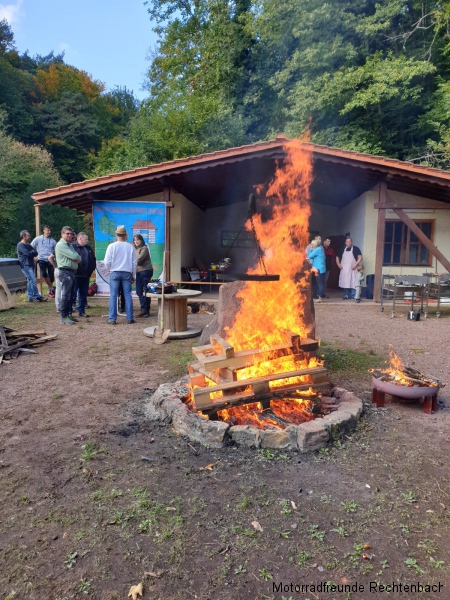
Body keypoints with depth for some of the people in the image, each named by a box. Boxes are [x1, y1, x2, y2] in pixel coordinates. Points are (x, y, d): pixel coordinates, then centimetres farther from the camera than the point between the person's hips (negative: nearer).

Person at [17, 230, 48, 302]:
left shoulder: (28, 245, 20)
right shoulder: (20, 245, -7)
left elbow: (36, 253, 8)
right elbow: (28, 254, -18)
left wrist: (31, 252, -10)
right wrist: (33, 253, 1)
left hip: (30, 265, 9)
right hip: (26, 266, -9)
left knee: (30, 281, 9)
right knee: (33, 281, -13)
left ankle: (30, 297, 12)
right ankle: (37, 296, -10)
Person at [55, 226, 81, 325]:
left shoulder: (69, 245, 22)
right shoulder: (61, 244, -9)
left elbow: (78, 258, 16)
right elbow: (74, 256, -17)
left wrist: (76, 258, -5)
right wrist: (77, 257, 3)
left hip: (72, 272, 10)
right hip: (65, 272, -10)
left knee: (70, 295, 12)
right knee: (65, 295, -10)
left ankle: (68, 315, 19)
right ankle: (63, 317, -7)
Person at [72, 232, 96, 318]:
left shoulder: (88, 248, 16)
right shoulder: (72, 246, -7)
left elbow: (93, 259, 24)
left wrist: (92, 268, 11)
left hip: (86, 275, 7)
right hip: (75, 275, -7)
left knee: (84, 294, 11)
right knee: (72, 293, -4)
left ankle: (81, 310, 21)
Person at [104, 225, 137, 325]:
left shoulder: (112, 246, -5)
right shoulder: (130, 247, 1)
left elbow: (107, 262, -5)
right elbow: (134, 263, 6)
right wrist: (133, 275, 16)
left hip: (115, 273, -1)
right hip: (127, 273, 1)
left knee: (113, 296, 3)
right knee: (128, 295, 6)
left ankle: (112, 319, 3)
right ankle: (129, 318, 8)